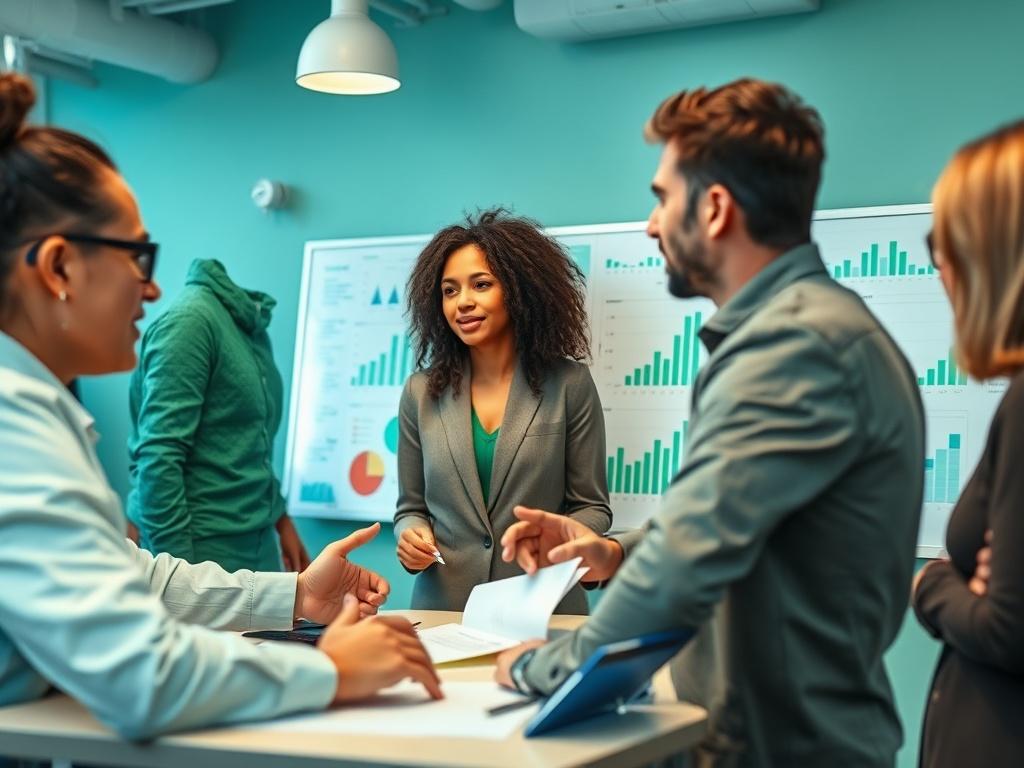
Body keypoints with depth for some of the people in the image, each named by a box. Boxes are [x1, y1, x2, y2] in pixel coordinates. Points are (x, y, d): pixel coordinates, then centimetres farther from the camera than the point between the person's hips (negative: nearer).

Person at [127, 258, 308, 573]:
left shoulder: (253, 325, 11)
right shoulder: (191, 318, -15)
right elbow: (158, 459, -20)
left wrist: (279, 519, 16)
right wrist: (178, 572, -22)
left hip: (259, 546, 8)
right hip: (201, 549, -8)